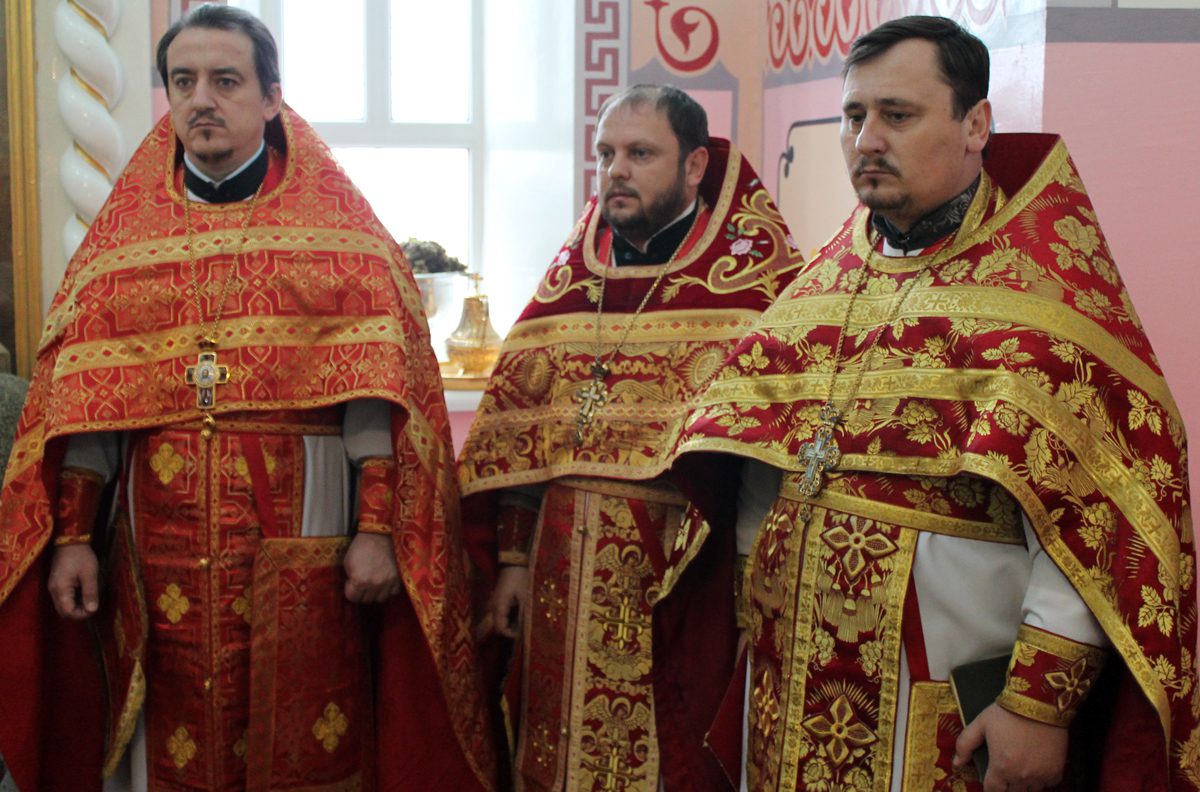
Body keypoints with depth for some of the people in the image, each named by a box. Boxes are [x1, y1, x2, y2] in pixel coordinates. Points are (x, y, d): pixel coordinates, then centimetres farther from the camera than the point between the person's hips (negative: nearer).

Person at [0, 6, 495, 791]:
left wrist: (377, 529, -13)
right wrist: (72, 537, -1)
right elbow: (83, 398, 6)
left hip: (302, 546, -2)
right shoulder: (126, 229, 10)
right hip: (161, 547, 2)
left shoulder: (334, 223, 2)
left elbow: (377, 391, -5)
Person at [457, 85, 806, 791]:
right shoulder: (569, 277, 10)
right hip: (567, 575, 5)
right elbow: (519, 432, 11)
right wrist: (515, 559, 8)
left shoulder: (762, 276, -5)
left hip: (689, 571, -4)